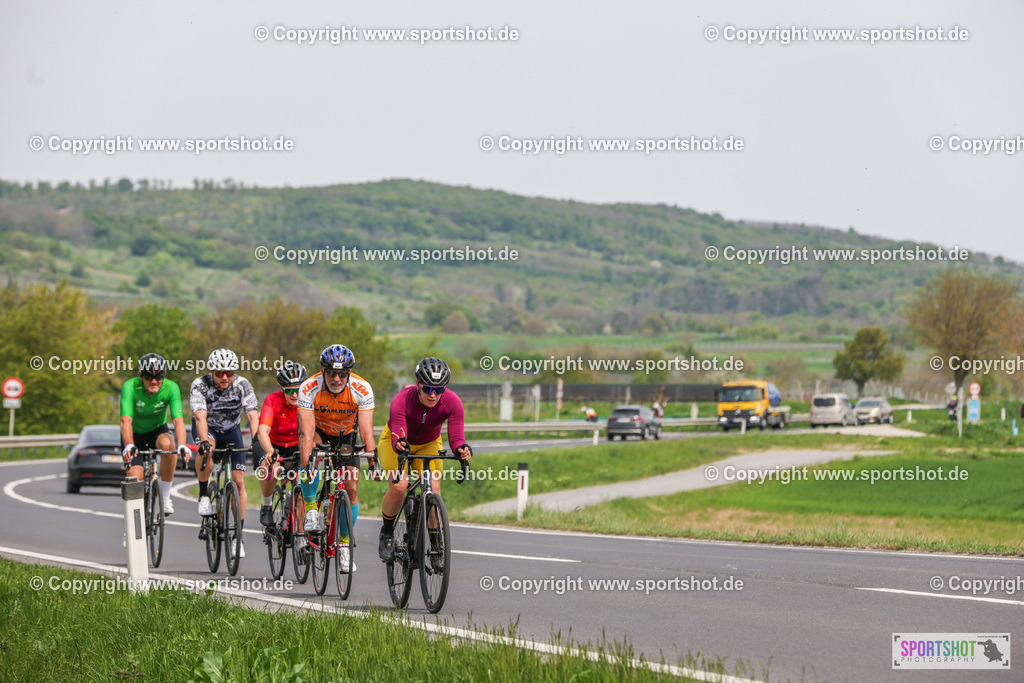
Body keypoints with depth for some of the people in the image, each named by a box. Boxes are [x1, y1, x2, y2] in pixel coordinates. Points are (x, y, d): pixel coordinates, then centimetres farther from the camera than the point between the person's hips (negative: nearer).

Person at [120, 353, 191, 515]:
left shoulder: (171, 388, -25)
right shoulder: (130, 387, -28)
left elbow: (178, 420, -35)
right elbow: (126, 420, -39)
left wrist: (182, 446, -52)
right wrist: (129, 446, -56)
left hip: (158, 431, 0)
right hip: (135, 434, 0)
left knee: (167, 444, -35)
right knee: (135, 481, -15)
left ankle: (165, 496, -20)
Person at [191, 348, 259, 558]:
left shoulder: (242, 385, -21)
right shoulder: (200, 385, -26)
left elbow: (252, 415, -30)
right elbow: (200, 416, -38)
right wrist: (204, 441, -55)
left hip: (231, 431, 2)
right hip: (207, 429, -2)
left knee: (238, 481, -8)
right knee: (206, 448, -38)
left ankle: (238, 535, 1)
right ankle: (204, 495, -18)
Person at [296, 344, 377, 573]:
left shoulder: (362, 389, -30)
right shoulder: (309, 388, -32)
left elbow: (366, 431, -33)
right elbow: (307, 432, -37)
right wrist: (305, 465, -47)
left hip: (347, 436, 1)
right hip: (319, 431, -1)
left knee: (352, 489, -9)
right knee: (311, 457, -35)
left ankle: (344, 544, 7)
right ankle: (311, 509, -18)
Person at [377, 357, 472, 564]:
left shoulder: (452, 402, -28)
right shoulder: (402, 400, -34)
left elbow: (456, 437, -33)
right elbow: (397, 437, -41)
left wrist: (462, 449, -56)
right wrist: (400, 445, -64)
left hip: (428, 444, 2)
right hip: (396, 441, -2)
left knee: (433, 491, -17)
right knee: (398, 486, -25)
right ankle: (387, 533, 0)